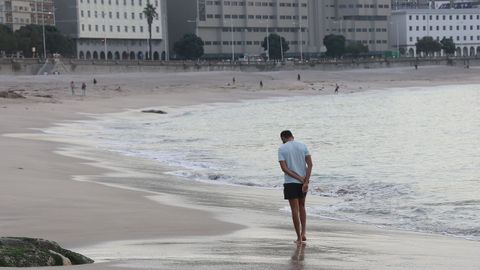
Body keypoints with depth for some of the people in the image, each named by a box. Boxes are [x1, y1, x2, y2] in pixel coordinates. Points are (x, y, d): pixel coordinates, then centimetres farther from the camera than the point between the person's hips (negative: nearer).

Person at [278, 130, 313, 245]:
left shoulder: (282, 149, -4)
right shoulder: (303, 146, 5)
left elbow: (284, 168, -12)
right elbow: (310, 164, -4)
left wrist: (300, 178, -12)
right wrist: (306, 181, -9)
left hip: (290, 182, -4)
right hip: (303, 182, 4)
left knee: (295, 209, 1)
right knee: (301, 206, 21)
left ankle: (299, 238, 2)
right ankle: (303, 232, 11)